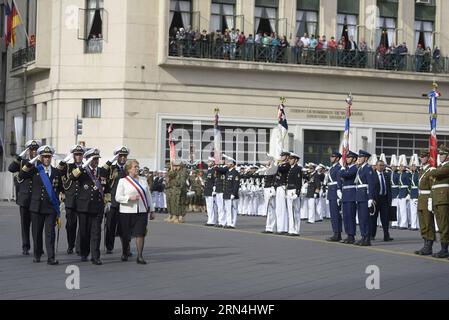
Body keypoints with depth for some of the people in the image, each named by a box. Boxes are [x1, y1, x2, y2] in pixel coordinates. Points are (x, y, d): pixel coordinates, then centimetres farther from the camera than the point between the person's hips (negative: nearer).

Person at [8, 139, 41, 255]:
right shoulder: (22, 162, 6)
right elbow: (11, 169, -9)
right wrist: (19, 157, -21)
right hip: (25, 197, 1)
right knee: (25, 223, 3)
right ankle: (25, 247, 9)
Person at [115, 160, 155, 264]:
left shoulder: (143, 180, 12)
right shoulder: (123, 181, 0)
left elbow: (148, 196, 16)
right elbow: (117, 197, -4)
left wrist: (152, 210, 14)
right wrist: (130, 198, -19)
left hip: (142, 212, 2)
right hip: (127, 212, -2)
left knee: (140, 233, -8)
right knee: (125, 235, 8)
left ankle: (140, 256, -5)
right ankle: (125, 253, 30)